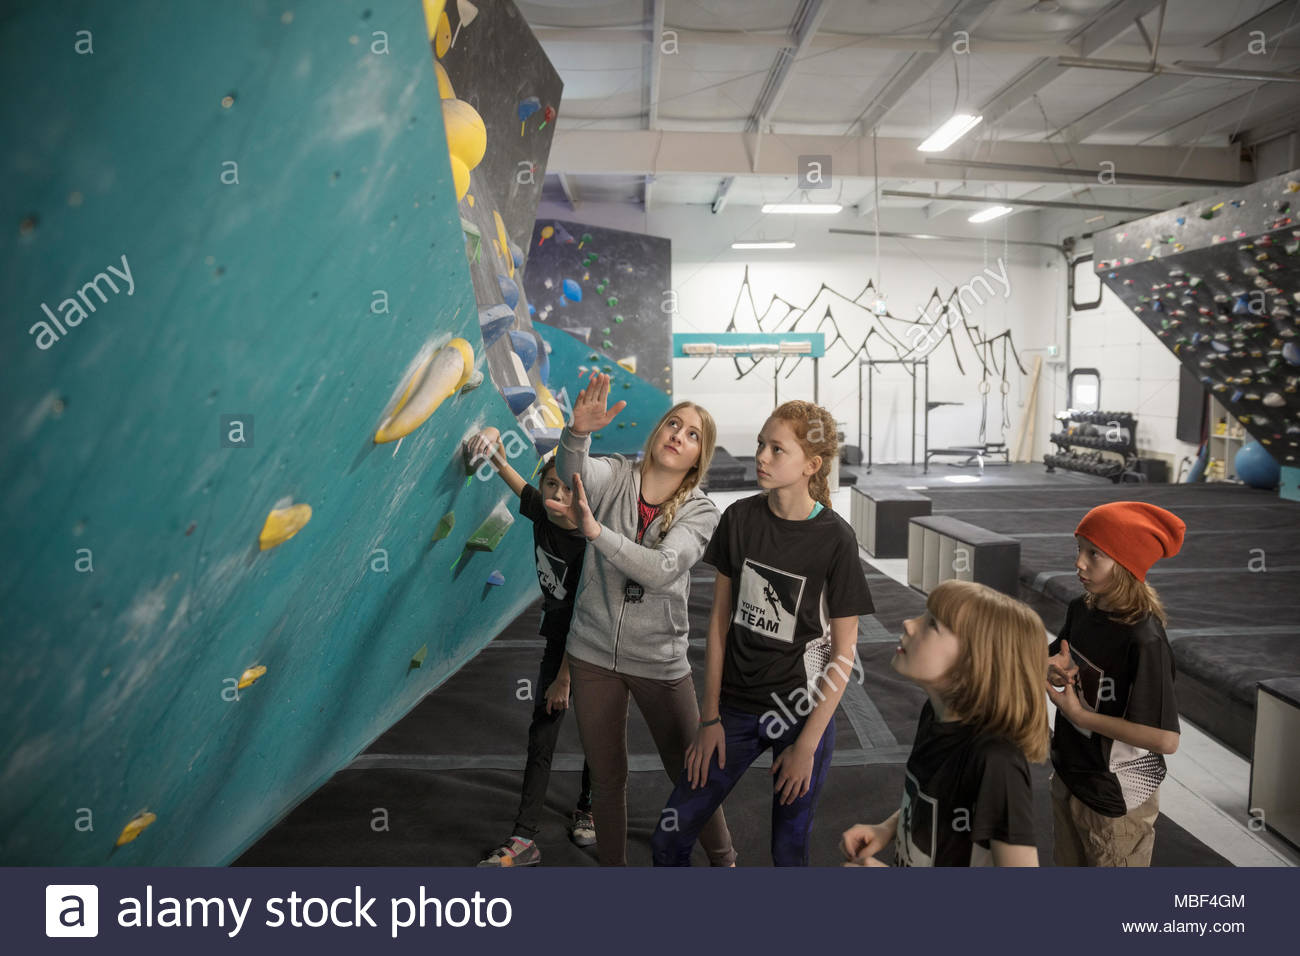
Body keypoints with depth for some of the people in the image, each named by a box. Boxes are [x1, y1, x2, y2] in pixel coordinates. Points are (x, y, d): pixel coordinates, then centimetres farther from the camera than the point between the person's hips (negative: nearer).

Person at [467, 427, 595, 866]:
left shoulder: (590, 545, -30)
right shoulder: (541, 511, -13)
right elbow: (505, 468, 1)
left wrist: (564, 679, -18)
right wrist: (493, 439, -21)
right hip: (558, 642, 5)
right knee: (541, 735, 1)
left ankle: (586, 810, 37)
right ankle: (525, 839, 4)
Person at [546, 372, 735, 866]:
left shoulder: (700, 512, -7)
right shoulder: (614, 476, -4)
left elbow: (662, 569, -25)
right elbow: (572, 470, -28)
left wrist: (594, 530, -37)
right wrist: (579, 430, -49)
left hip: (660, 660, -1)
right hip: (594, 652, 1)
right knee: (607, 776, 15)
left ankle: (723, 859, 37)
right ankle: (612, 863, 38)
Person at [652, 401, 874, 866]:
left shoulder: (835, 539, -13)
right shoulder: (740, 519, -4)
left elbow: (843, 653, -8)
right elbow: (720, 618, 1)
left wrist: (807, 745, -9)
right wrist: (711, 717, 1)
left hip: (803, 711, -3)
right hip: (736, 706, 3)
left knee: (788, 851, 11)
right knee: (669, 838, 3)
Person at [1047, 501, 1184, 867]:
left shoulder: (1145, 641, -28)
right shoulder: (1081, 610, -7)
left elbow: (1166, 739, -28)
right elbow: (1058, 657, 11)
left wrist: (1079, 713, -24)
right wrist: (1053, 668, -13)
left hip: (1117, 798, -6)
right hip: (1069, 775, 6)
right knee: (1071, 867, 27)